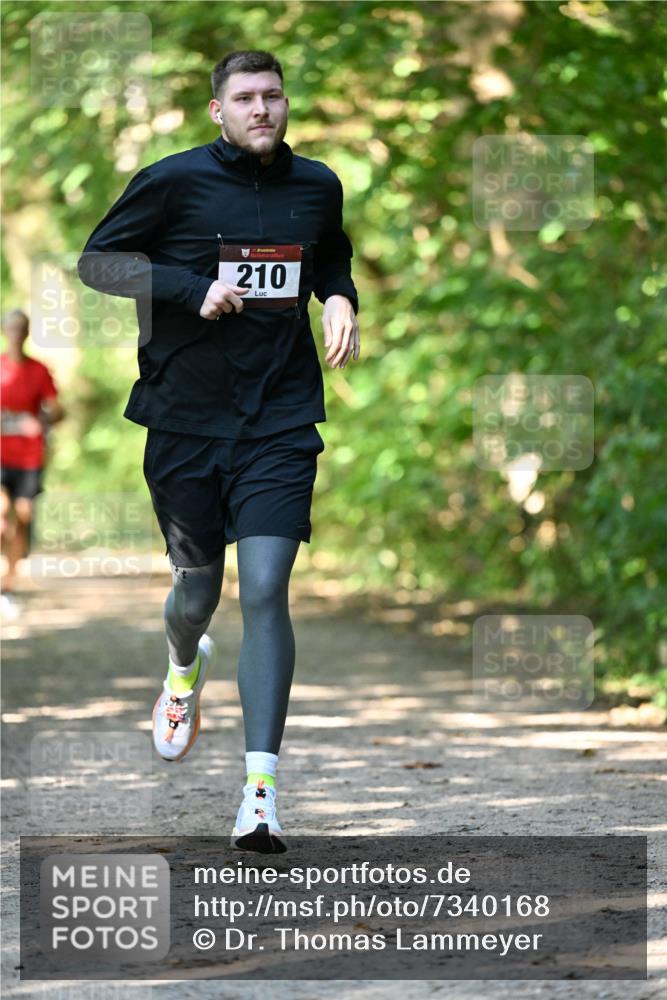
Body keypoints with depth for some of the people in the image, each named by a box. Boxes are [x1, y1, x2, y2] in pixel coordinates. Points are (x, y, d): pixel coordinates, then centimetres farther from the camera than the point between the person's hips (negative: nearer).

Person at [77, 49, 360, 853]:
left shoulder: (317, 186, 6)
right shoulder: (174, 181, -6)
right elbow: (96, 260, -4)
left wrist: (340, 300, 3)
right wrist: (193, 289, -16)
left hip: (281, 423, 1)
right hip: (186, 418, -1)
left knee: (265, 591, -13)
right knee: (198, 588, 12)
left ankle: (260, 788, -12)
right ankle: (183, 666, 52)